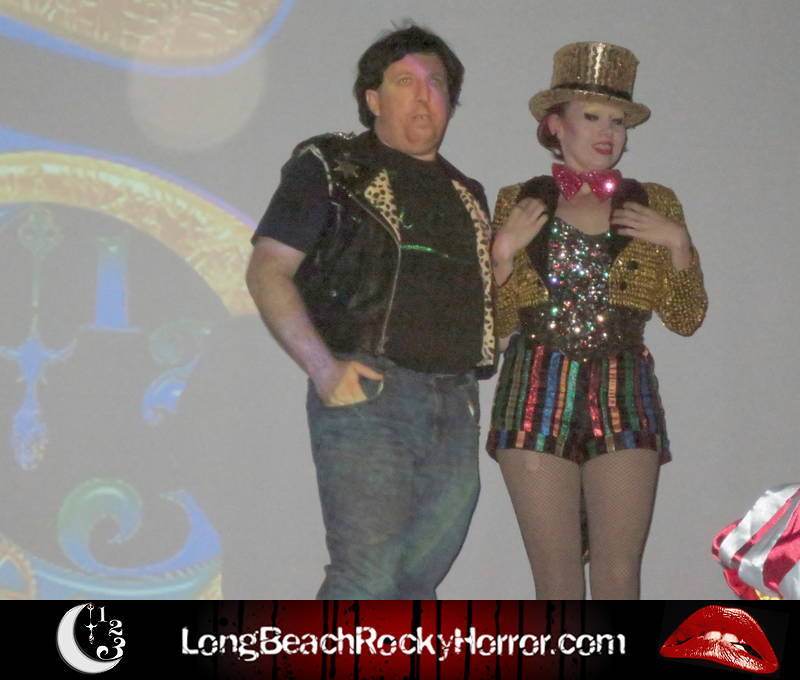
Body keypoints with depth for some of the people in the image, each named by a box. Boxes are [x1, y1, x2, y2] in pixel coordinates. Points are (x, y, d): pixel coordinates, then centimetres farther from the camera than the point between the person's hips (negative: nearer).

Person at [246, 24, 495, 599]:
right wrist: (325, 369, -14)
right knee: (368, 578, -15)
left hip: (456, 409, 6)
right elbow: (267, 272, -4)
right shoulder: (331, 167, 5)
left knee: (418, 583, 7)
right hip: (367, 396, -6)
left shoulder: (466, 195, 22)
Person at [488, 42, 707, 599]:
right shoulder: (519, 203, 10)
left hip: (624, 402, 1)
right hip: (538, 398, 0)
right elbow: (498, 324, 8)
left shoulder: (655, 205, 12)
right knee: (555, 576, -1)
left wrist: (677, 244, -2)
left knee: (619, 575, -5)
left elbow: (687, 319, 10)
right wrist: (505, 249, -5)